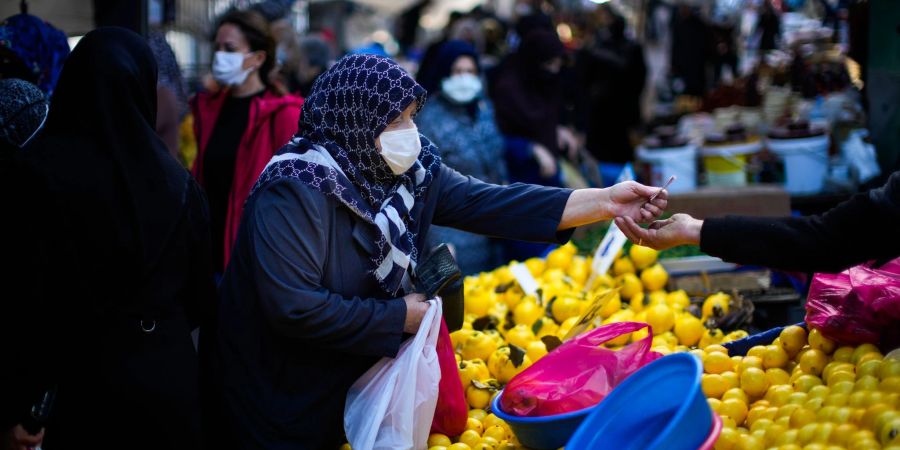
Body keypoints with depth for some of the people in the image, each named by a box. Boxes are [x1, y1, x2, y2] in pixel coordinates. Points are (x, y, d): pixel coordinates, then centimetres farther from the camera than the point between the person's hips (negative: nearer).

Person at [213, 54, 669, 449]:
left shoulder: (412, 169, -3)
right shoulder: (294, 191, -26)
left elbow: (489, 203, -10)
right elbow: (294, 308, -32)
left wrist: (604, 201, -18)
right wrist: (399, 317, -21)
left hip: (357, 380, 7)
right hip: (279, 399, -7)